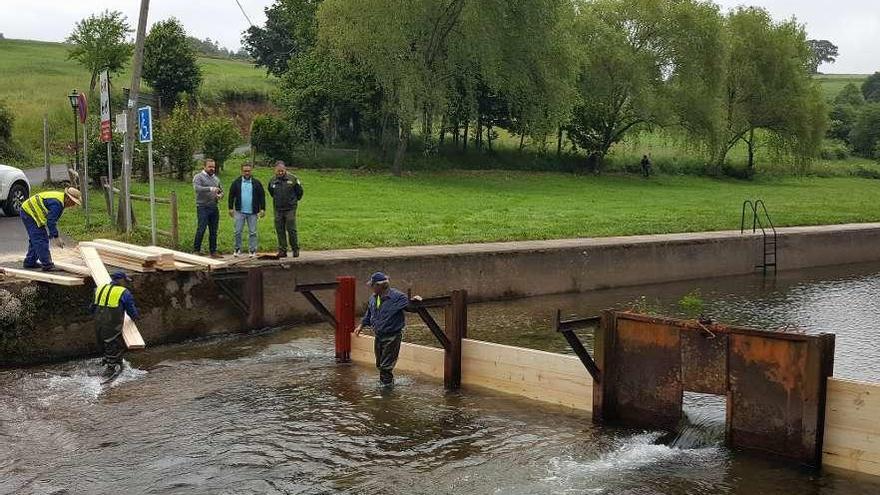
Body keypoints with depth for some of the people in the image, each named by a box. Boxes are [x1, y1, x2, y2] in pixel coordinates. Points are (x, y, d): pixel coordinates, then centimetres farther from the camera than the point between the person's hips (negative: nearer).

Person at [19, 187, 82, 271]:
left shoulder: (60, 199, 8)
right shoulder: (57, 203, -25)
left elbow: (53, 220, 16)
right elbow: (51, 221, -26)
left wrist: (54, 235, 16)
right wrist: (56, 237, -22)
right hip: (29, 213, -11)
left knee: (35, 239, 20)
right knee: (40, 239, -12)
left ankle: (30, 262, 30)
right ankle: (47, 265, -11)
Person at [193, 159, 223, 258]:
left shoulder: (216, 178, 17)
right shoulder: (198, 177, -4)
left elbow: (221, 191, 25)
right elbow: (197, 188, -22)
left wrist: (220, 195, 0)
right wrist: (210, 189, -35)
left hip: (214, 208, 6)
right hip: (203, 208, -6)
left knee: (213, 231, 8)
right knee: (201, 229, -9)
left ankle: (213, 251, 14)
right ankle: (196, 250, 2)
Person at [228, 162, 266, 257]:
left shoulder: (256, 183, 4)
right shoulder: (236, 182, 4)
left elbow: (262, 196, 5)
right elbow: (231, 195, 7)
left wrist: (262, 209, 0)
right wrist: (231, 208, 1)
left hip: (252, 212, 0)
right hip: (240, 211, 0)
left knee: (252, 232, 3)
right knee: (238, 231, 1)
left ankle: (252, 250, 9)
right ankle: (237, 249, 12)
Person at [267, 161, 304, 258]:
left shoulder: (293, 179, -5)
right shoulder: (273, 181, 6)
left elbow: (299, 191, 6)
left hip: (290, 209, -4)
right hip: (278, 210, 4)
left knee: (291, 230, -5)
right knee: (280, 231, 4)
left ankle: (295, 249, 7)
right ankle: (282, 250, 10)